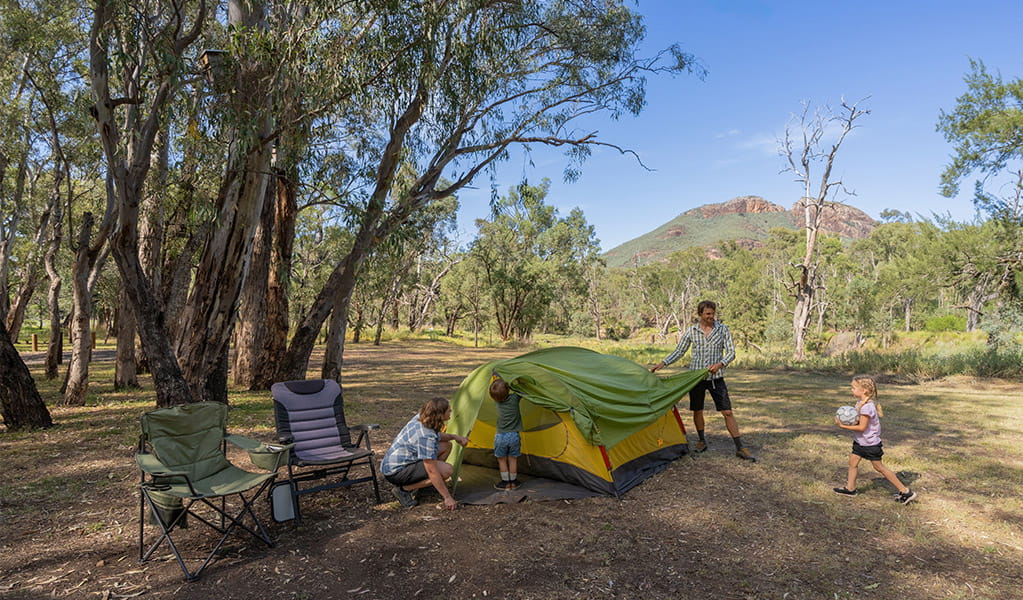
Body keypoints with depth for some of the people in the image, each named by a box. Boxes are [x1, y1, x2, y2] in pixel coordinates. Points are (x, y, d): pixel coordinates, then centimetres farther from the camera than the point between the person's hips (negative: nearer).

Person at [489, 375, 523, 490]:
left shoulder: (498, 400, -7)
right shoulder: (515, 398, -13)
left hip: (500, 436, 0)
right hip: (514, 436, 0)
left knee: (502, 459, 16)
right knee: (513, 459, 15)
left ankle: (505, 482, 21)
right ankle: (513, 482, 25)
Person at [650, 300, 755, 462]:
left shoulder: (723, 329, -1)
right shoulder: (691, 332, 0)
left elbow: (731, 352, -2)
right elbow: (679, 351, 6)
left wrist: (720, 364, -21)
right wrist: (663, 363, -7)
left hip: (716, 377, -1)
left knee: (727, 412, -3)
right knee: (697, 411, 9)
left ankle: (740, 448, 3)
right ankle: (702, 441, 30)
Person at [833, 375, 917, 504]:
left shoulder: (866, 406, -27)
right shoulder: (860, 402, 2)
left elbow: (862, 427, -27)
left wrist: (843, 426, -27)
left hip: (870, 443, -9)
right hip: (860, 441, 9)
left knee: (879, 467, 4)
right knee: (852, 462, 11)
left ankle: (905, 491, 16)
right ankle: (850, 488, 23)